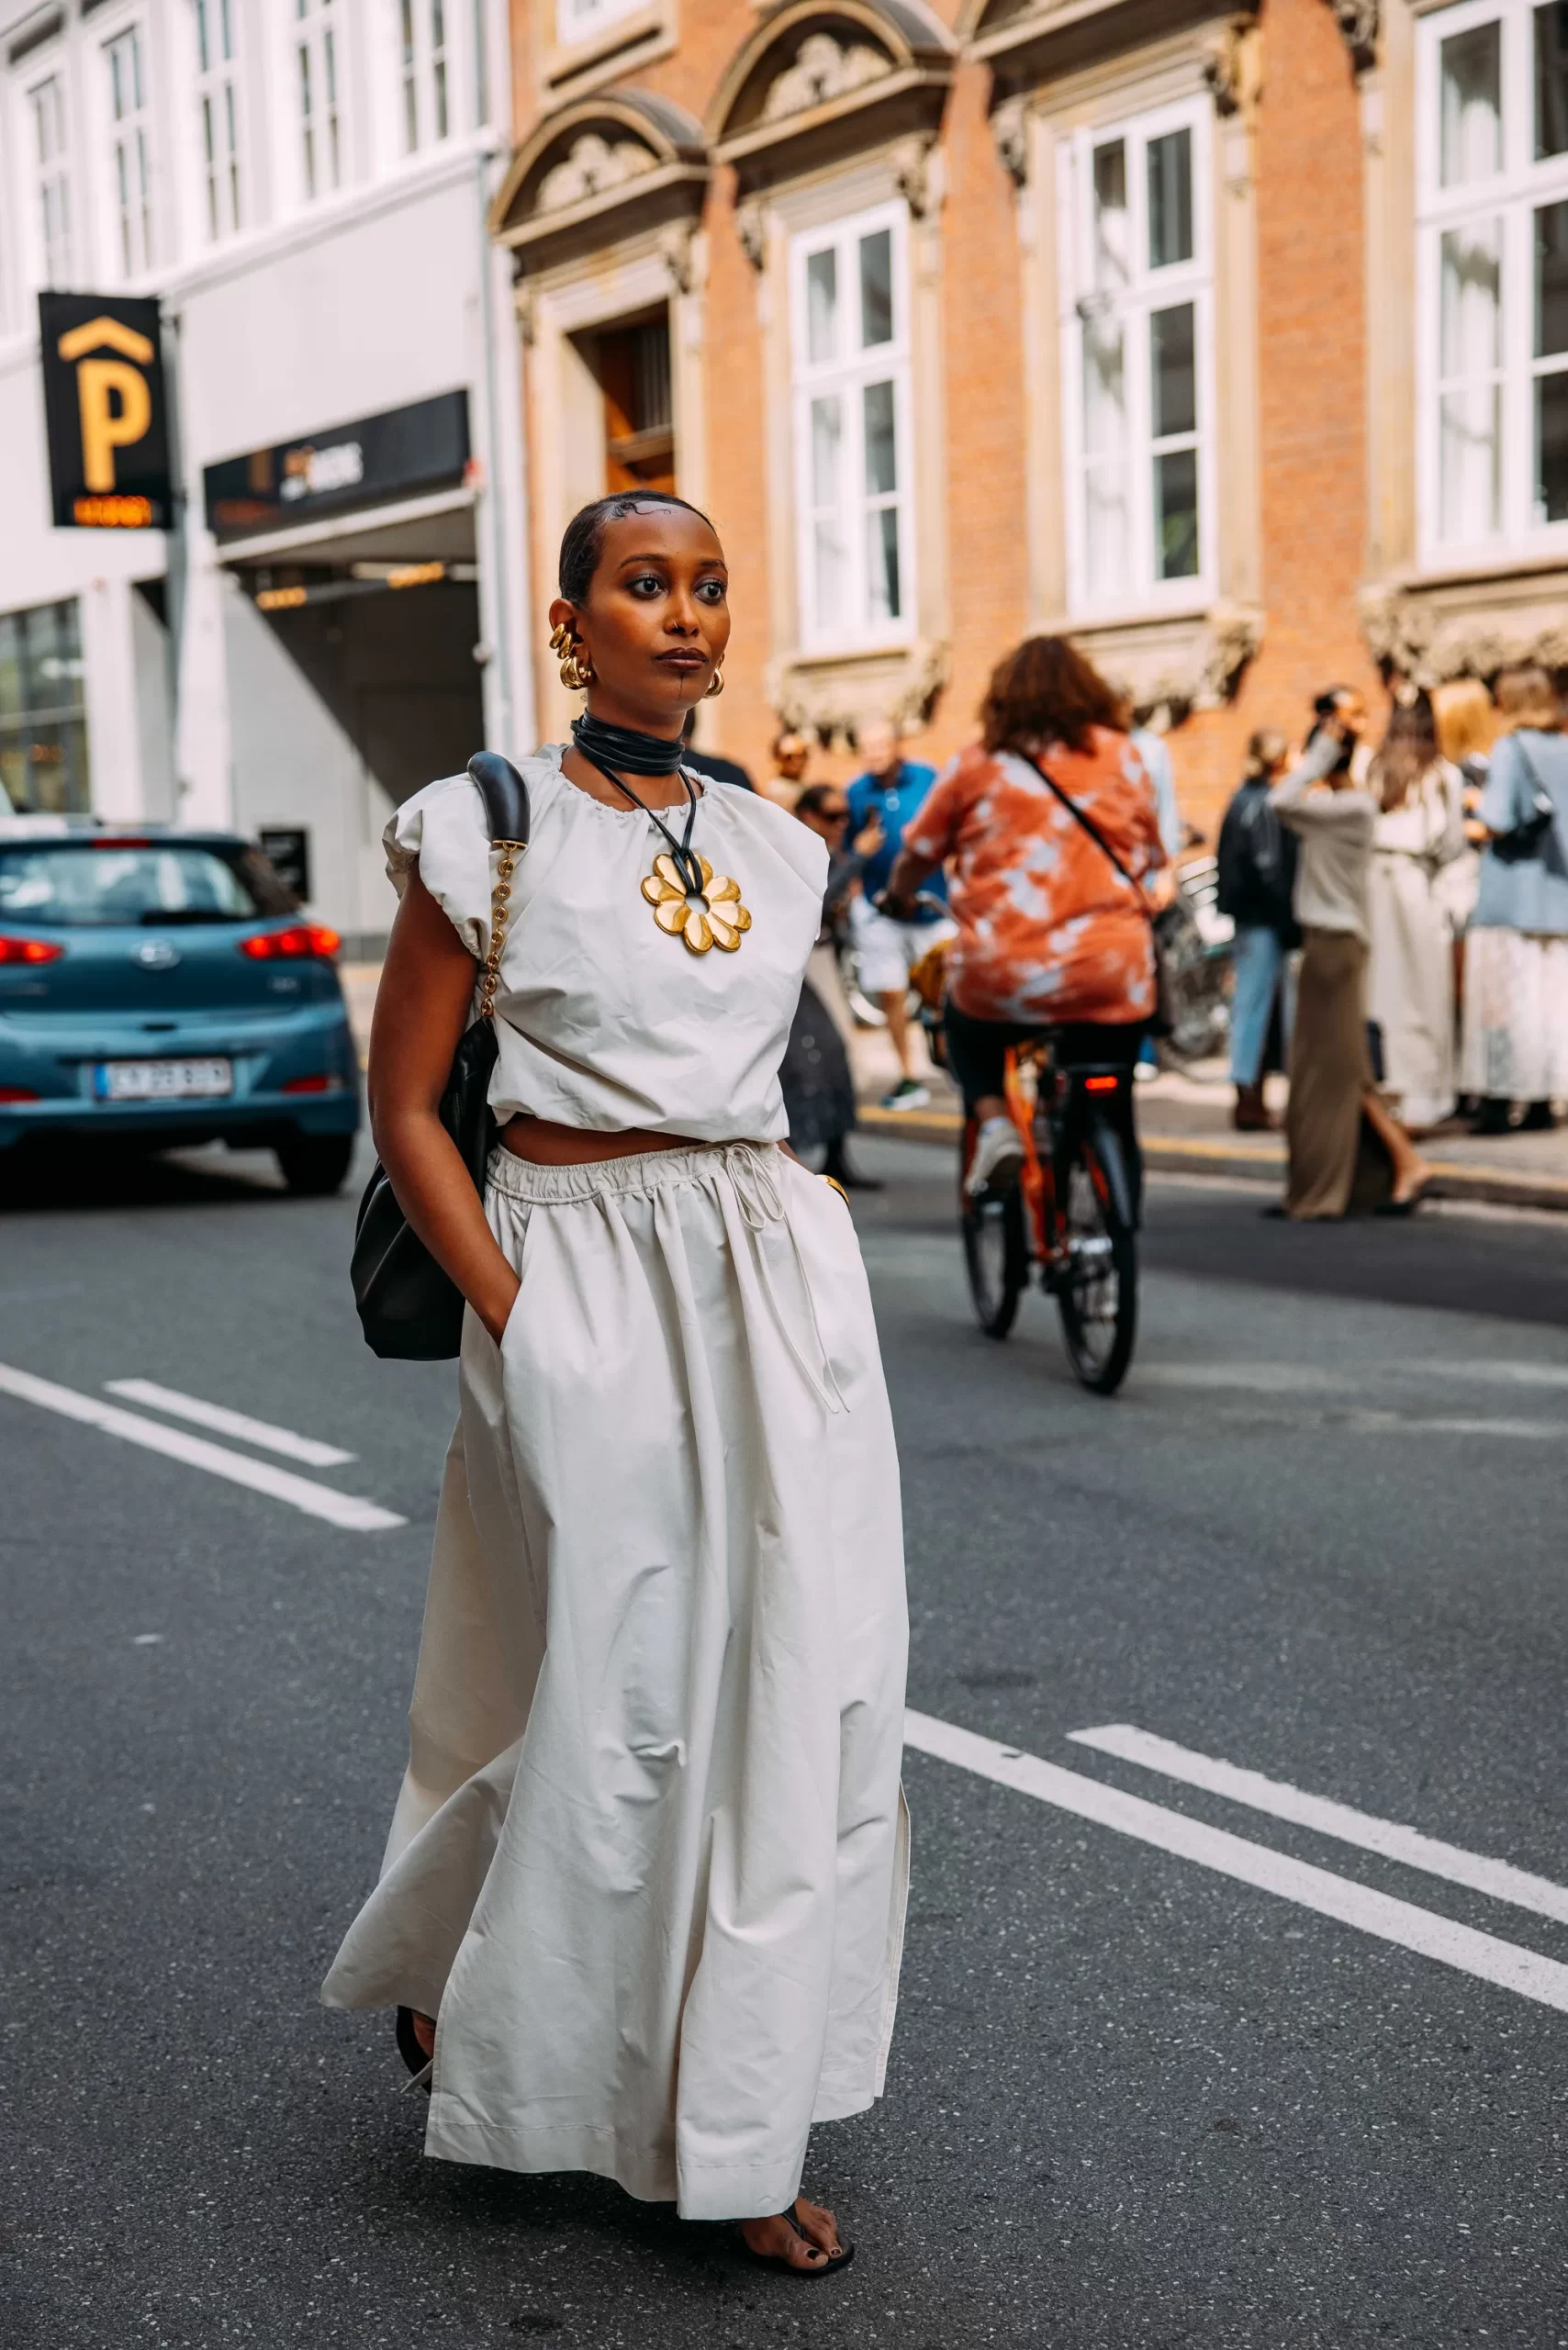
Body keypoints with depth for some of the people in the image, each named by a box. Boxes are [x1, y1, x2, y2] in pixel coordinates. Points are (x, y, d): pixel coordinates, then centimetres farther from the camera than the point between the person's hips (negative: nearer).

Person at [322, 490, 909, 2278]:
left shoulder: (771, 850, 11)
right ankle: (460, 1993, 32)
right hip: (582, 1276, -5)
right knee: (609, 1696, 1)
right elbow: (404, 1106, -4)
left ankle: (738, 2131, 17)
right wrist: (517, 1319, -11)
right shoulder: (488, 834, -4)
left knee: (796, 1689, 3)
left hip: (783, 1274, 5)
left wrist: (756, 1254, 12)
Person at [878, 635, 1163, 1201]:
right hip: (1111, 975, 1)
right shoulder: (1118, 754, 6)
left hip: (1002, 974, 0)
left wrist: (897, 899, 34)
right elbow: (1152, 854, 16)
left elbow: (917, 852, 13)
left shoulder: (977, 762, 4)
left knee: (965, 1028, 31)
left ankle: (992, 1119, 7)